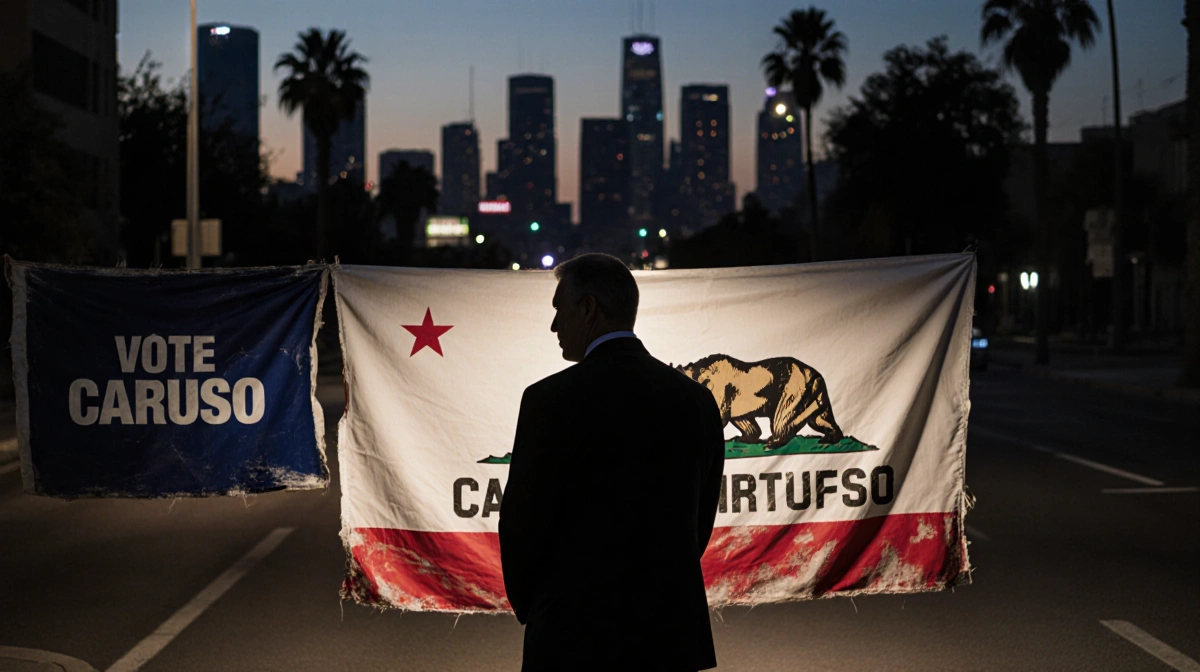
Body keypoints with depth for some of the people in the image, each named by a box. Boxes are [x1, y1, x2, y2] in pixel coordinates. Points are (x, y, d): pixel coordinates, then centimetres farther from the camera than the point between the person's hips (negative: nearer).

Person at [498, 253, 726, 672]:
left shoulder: (552, 399, -12)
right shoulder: (697, 400, 4)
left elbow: (523, 523, -7)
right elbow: (700, 524, 9)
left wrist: (529, 608, 9)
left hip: (576, 636, -5)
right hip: (674, 634, 5)